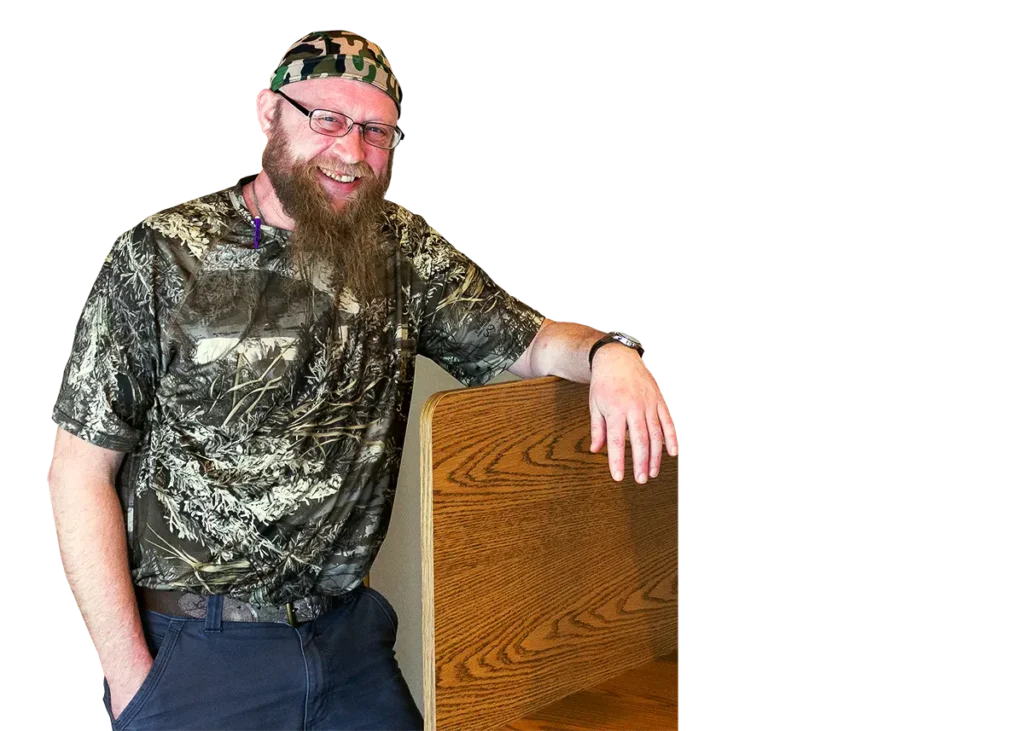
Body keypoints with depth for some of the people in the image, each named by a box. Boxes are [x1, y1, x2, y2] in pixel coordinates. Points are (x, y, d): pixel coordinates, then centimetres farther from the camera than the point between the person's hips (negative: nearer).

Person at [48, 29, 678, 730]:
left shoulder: (404, 248, 1)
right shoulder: (159, 256, -11)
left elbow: (529, 343, 6)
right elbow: (82, 470, -9)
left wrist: (609, 352, -18)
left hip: (348, 637, 4)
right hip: (192, 647, -3)